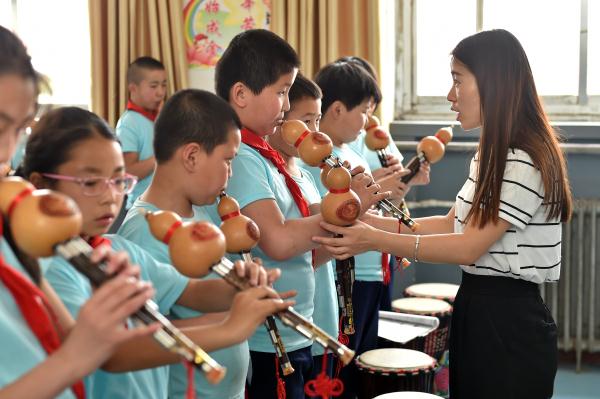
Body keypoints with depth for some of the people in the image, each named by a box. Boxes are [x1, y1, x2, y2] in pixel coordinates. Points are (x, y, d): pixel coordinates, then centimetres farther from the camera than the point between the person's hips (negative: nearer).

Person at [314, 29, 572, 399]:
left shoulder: (525, 163, -20)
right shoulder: (492, 154, 12)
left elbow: (468, 247, -22)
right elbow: (453, 224, 12)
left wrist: (376, 240, -22)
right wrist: (373, 221, 2)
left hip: (510, 321, -9)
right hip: (476, 309, 9)